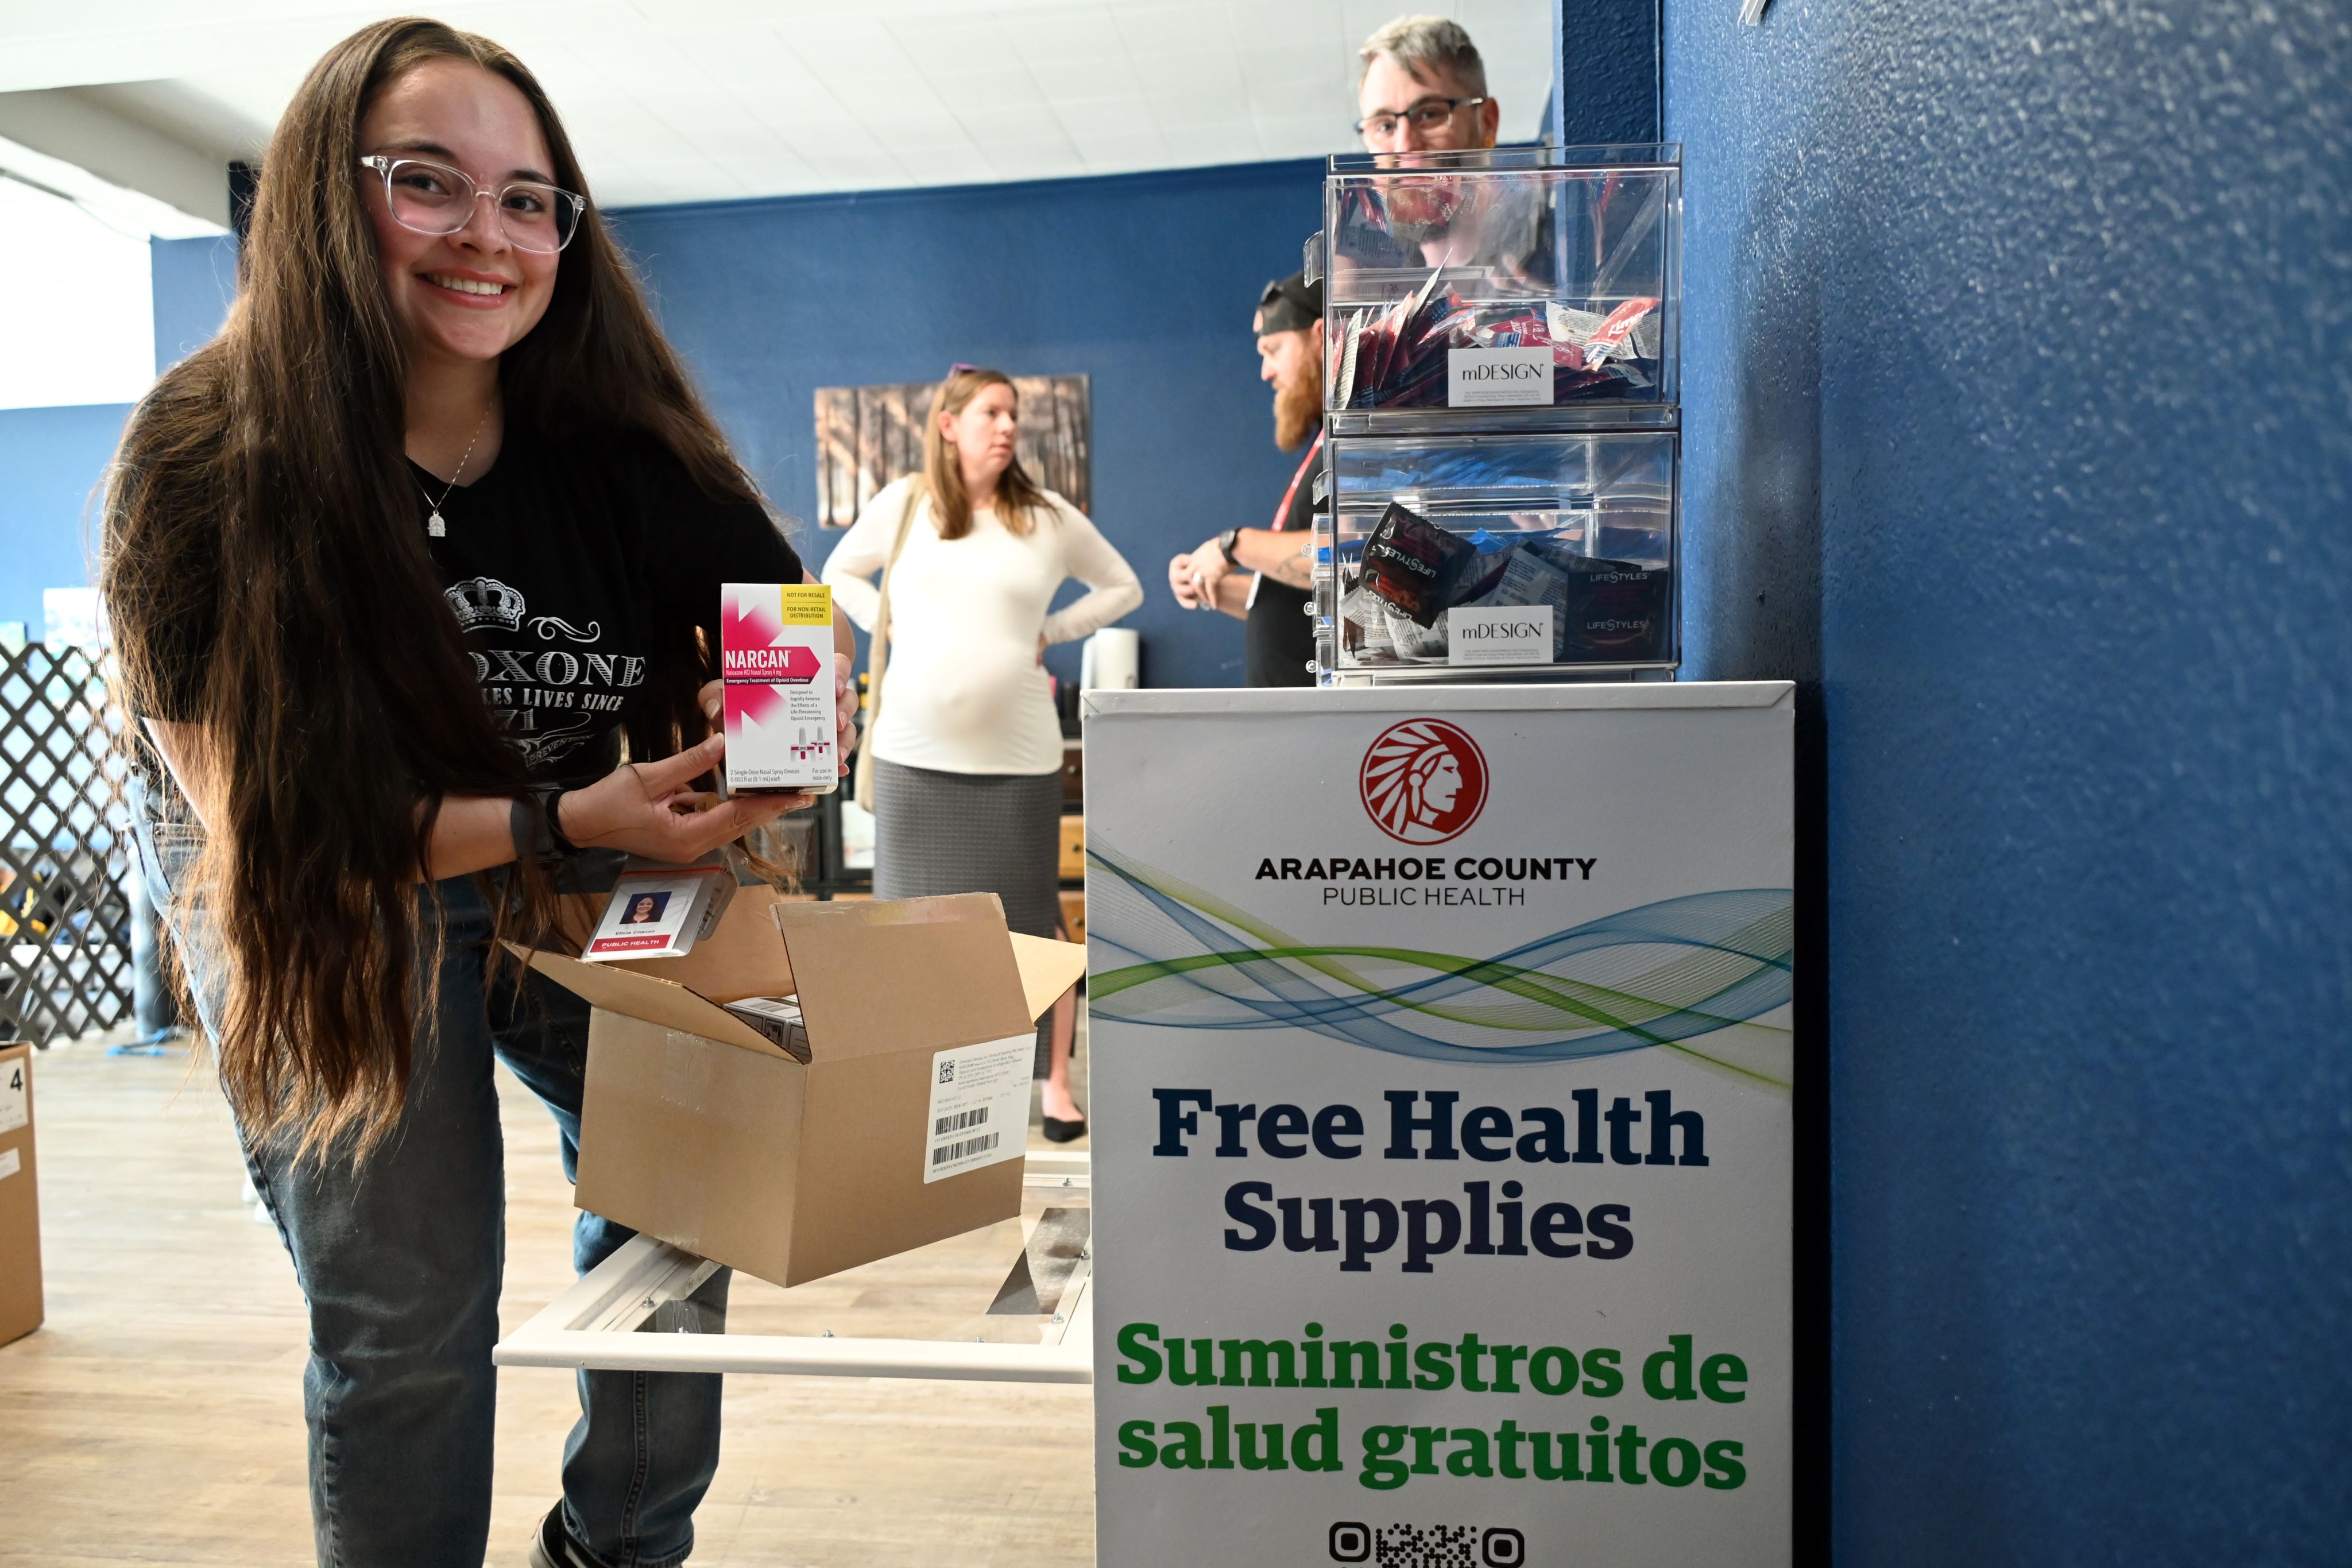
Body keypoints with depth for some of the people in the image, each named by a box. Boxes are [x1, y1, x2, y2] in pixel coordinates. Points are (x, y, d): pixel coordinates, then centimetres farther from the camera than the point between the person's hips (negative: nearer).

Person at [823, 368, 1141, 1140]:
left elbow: (1122, 587, 14)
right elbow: (840, 572, 19)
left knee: (1031, 917, 2)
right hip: (914, 752, 1)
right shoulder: (903, 504, 4)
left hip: (1016, 756, -1)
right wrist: (889, 629, 4)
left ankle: (1056, 1083, 14)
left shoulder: (1049, 517, 3)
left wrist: (1051, 633, 3)